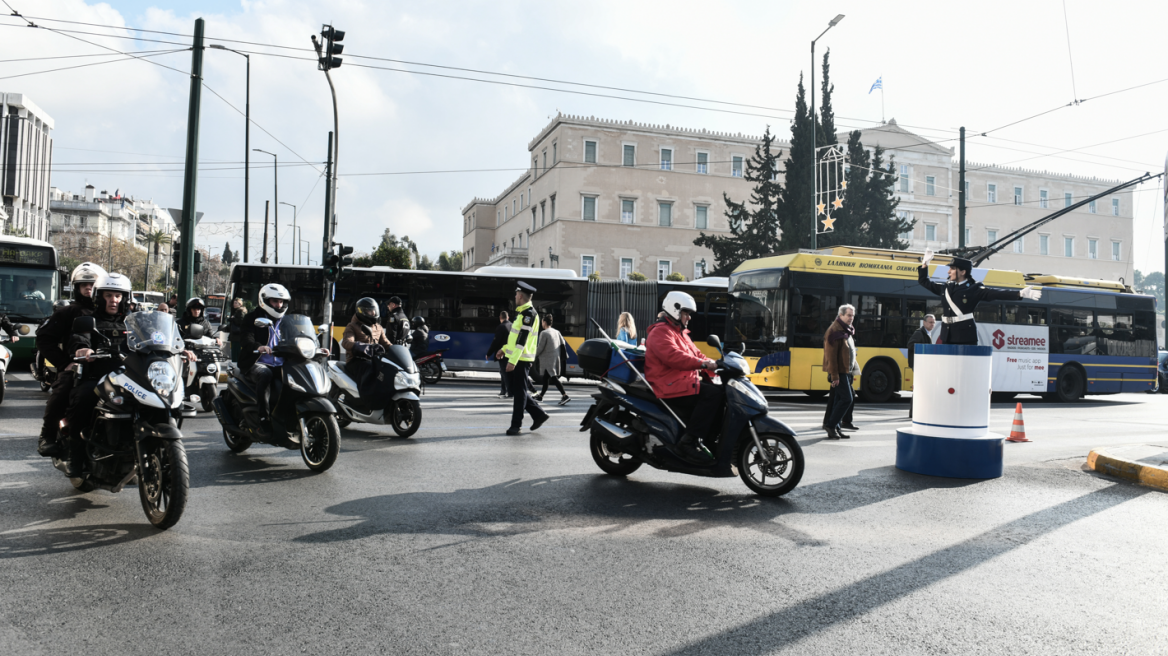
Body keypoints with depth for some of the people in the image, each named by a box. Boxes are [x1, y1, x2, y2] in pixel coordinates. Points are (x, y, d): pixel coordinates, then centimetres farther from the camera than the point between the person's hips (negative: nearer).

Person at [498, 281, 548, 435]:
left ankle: (516, 425, 4)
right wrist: (505, 349, 22)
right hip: (516, 358, 10)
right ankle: (538, 414, 18)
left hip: (521, 359, -10)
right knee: (513, 388, 14)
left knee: (519, 391, -3)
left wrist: (513, 361, -25)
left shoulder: (528, 313, -16)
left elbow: (522, 339, -22)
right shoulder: (522, 312, 15)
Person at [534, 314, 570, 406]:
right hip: (556, 358, 9)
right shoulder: (556, 332, 10)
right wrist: (563, 355, 15)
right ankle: (540, 396, 26)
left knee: (553, 377, -11)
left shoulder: (544, 333, -13)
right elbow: (563, 344, 9)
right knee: (546, 377, 17)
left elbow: (540, 347, -13)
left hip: (547, 358, -8)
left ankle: (565, 395, -21)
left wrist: (536, 355, 2)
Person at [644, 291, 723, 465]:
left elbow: (695, 354, 23)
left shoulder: (680, 333, 25)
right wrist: (702, 364, -29)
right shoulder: (660, 332, -10)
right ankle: (689, 442, -27)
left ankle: (711, 439, 0)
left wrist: (711, 363, 4)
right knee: (713, 394, -24)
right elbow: (673, 356, -26)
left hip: (685, 381, 11)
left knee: (719, 391, 2)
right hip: (670, 387, -11)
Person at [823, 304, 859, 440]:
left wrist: (852, 372, 19)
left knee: (839, 400, 10)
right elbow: (831, 355, -19)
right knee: (847, 399, -12)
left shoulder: (847, 330, 16)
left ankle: (834, 428, 14)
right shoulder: (834, 330, -14)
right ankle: (831, 426, -6)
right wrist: (834, 375, -22)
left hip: (846, 371, 9)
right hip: (839, 372, -9)